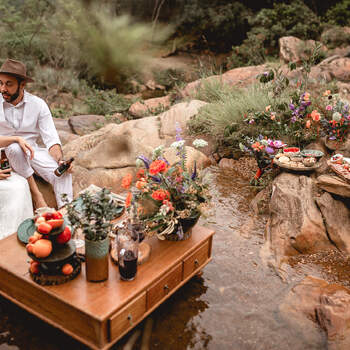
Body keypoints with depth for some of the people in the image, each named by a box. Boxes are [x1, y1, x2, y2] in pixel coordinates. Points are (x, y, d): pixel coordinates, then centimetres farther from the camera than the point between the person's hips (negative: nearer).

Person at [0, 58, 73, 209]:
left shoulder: (38, 104, -3)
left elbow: (51, 139, -7)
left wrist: (60, 161, -26)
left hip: (32, 151, 1)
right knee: (15, 148, -36)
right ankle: (36, 195, -26)